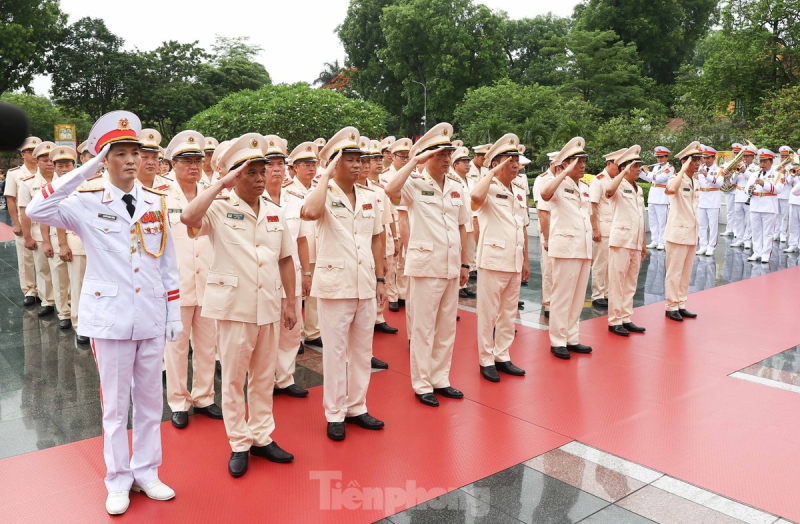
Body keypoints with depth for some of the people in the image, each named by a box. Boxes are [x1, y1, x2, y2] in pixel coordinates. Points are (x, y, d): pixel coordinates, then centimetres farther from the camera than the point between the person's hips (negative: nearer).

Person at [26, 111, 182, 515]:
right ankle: (118, 481, 27)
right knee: (115, 403, 10)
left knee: (150, 400, 13)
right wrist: (85, 170, -21)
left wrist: (174, 313, 6)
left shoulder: (156, 203, 4)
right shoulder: (87, 204, -5)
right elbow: (37, 211, -23)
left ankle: (146, 472, 30)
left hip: (151, 318, 3)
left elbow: (168, 263, 7)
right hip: (110, 319, -2)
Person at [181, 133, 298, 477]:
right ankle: (238, 445, 21)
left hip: (269, 307, 5)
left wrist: (290, 302, 10)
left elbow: (286, 259, 12)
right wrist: (221, 185, -22)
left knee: (264, 376, 14)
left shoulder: (275, 212, 8)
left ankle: (262, 438, 28)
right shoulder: (220, 209, -7)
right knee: (234, 378, 8)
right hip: (233, 306, -4)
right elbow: (188, 217, -29)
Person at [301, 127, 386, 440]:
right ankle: (334, 414, 19)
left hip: (365, 285, 5)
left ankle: (356, 407, 29)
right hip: (335, 285, -5)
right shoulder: (323, 194, -7)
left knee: (362, 350, 14)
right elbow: (309, 212, -32)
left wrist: (380, 279, 10)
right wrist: (327, 175, -21)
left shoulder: (369, 197, 9)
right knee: (335, 351, 5)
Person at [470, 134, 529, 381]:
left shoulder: (520, 191, 12)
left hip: (515, 262, 7)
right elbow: (476, 196, -34)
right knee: (488, 314, 3)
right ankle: (486, 360, 14)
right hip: (493, 259, -7)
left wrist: (526, 260, 15)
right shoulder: (489, 187, -8)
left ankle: (502, 357, 26)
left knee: (509, 313, 14)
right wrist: (493, 172, -20)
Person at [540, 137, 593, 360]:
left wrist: (590, 249, 18)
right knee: (562, 297, -2)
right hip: (565, 247, -7)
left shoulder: (585, 187, 15)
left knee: (578, 297, 11)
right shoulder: (558, 184, -7)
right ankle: (557, 341, 8)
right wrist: (566, 172, -24)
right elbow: (545, 194, -32)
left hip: (584, 248, 7)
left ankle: (571, 338, 21)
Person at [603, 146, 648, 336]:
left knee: (631, 283, 11)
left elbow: (641, 219, 19)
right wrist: (624, 172, -24)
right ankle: (614, 321, 5)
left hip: (635, 242, 8)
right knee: (617, 282, -2)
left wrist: (643, 244, 18)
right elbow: (608, 190, -34)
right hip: (621, 240, -8)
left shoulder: (639, 190, 16)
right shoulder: (619, 186, -7)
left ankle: (626, 319, 19)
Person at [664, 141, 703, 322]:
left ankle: (681, 305, 21)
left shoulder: (696, 182, 12)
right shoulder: (676, 179, -12)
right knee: (674, 272, -1)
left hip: (691, 234, 8)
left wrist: (696, 232, 19)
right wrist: (683, 170, -28)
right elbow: (670, 190, -38)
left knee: (686, 272, 12)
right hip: (677, 232, -8)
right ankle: (671, 306, 8)